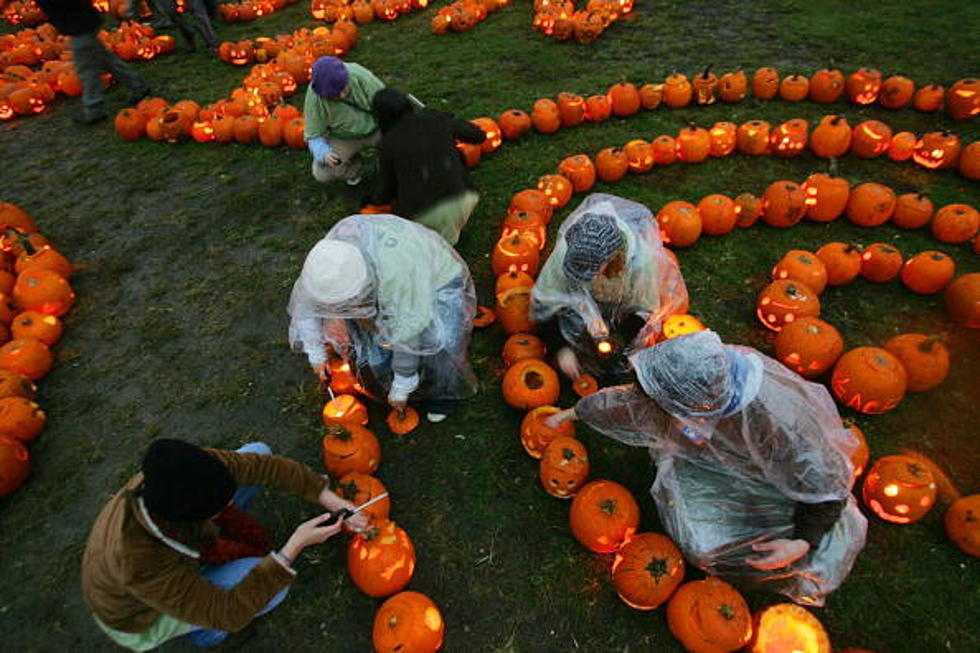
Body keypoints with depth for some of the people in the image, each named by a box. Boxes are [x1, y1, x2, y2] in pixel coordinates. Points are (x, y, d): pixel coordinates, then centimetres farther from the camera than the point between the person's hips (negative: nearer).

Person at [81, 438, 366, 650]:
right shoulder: (141, 568, -44)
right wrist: (295, 546, -37)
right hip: (140, 618, -4)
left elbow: (264, 465, -24)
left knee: (257, 450, -7)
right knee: (272, 582, -24)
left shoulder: (174, 475, -33)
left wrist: (336, 503, -26)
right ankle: (200, 628, 7)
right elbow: (230, 615, -32)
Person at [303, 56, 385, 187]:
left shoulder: (360, 76, -28)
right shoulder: (314, 97, -25)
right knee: (322, 173, -21)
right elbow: (314, 136, -17)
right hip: (342, 137, 0)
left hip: (374, 128, 0)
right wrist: (324, 154, -39)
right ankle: (352, 163, 12)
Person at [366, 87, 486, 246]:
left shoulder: (389, 141, 0)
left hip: (420, 214, -3)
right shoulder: (437, 119, 5)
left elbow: (386, 191, 7)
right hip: (458, 201, 3)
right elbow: (479, 136, 15)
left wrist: (371, 200, 28)